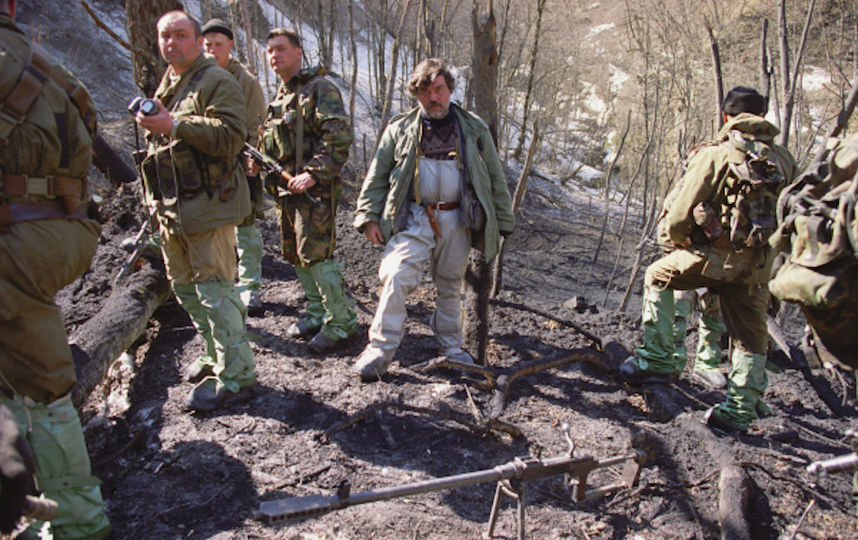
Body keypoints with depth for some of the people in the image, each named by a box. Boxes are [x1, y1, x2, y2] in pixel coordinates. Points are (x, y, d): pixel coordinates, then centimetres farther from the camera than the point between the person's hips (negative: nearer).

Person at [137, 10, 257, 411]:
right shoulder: (165, 86, 21)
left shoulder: (216, 82, -7)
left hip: (207, 204, -10)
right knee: (185, 286, 16)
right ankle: (216, 355, 32)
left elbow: (231, 134, -22)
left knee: (213, 288, -10)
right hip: (172, 207, 10)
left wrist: (173, 126, -25)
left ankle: (236, 376, -2)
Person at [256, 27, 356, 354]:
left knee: (316, 255, -11)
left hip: (315, 190, -9)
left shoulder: (320, 89, -8)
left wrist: (313, 174, -24)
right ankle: (317, 312, 27)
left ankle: (341, 323, 0)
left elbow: (339, 138, -18)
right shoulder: (278, 98, 19)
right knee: (295, 254, 13)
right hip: (286, 190, 9)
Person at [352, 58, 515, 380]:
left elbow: (495, 178, 10)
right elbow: (377, 176, 8)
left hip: (456, 220, 1)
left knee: (450, 286, 12)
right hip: (413, 218, -1)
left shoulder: (472, 129, 7)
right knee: (396, 276, -17)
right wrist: (369, 217, 0)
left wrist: (501, 222, 8)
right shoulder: (400, 129, 5)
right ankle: (381, 348, -7)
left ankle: (450, 347, 29)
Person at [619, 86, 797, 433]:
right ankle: (738, 412, 20)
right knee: (750, 338, 15)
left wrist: (680, 239, 11)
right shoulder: (783, 160, 7)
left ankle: (657, 358, 16)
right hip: (759, 266, 4)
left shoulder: (715, 155, -7)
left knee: (658, 276, 20)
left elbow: (679, 219, -9)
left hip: (717, 255, -4)